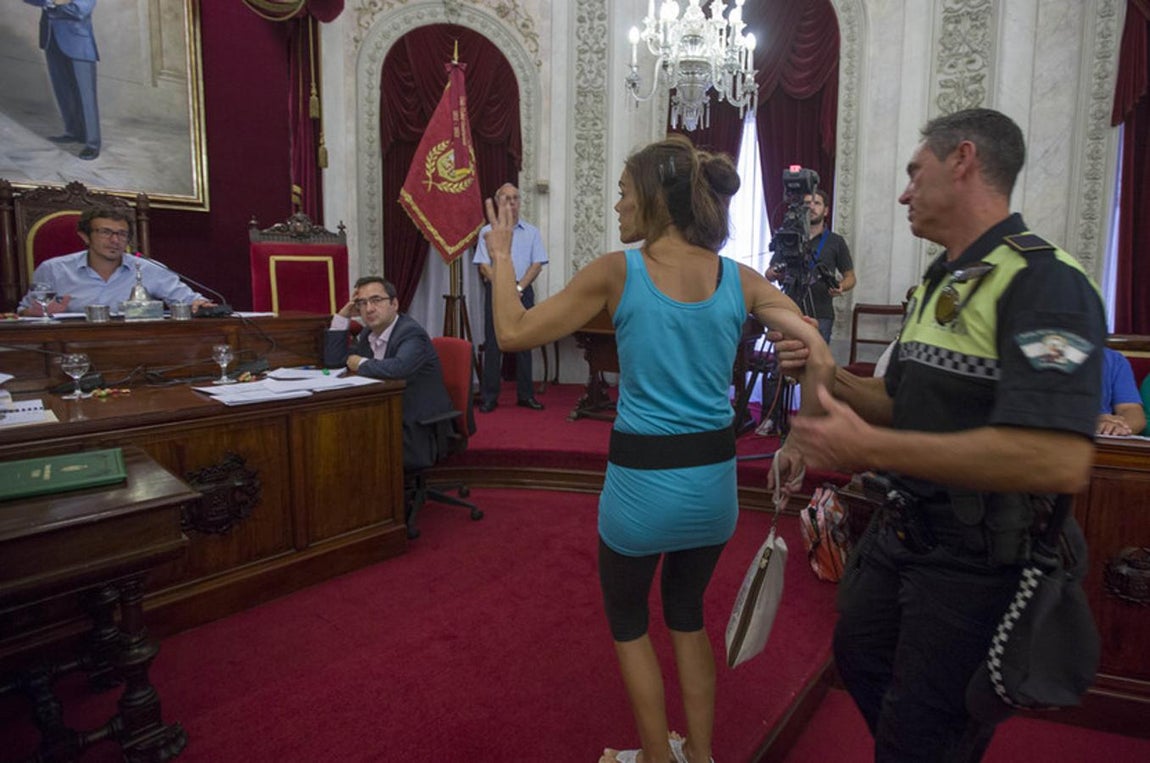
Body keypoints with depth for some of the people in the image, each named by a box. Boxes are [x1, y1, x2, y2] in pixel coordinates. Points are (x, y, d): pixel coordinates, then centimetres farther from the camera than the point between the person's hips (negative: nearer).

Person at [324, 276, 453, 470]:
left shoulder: (411, 333, -18)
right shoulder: (368, 333, 10)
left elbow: (400, 367, -37)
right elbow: (333, 360, 10)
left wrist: (361, 364, -18)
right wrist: (343, 315, 3)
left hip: (419, 433, -8)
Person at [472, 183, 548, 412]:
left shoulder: (531, 232, 9)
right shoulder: (487, 231, 5)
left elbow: (537, 264, 2)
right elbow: (484, 266, -2)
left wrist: (518, 287, -10)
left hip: (523, 292, 2)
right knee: (493, 344, -1)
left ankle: (525, 394, 11)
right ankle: (489, 396, 4)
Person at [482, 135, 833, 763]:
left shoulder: (616, 272, -12)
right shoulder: (739, 280, -2)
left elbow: (513, 333, -7)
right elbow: (820, 358, -6)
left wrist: (502, 254, 6)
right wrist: (799, 445, 3)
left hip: (642, 480, -4)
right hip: (714, 479, 5)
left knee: (627, 619, 23)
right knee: (687, 612, 29)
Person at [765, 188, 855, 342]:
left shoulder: (836, 242, 11)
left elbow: (850, 277, 13)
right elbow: (769, 274, 15)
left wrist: (841, 287, -10)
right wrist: (773, 274, -10)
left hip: (820, 316, -1)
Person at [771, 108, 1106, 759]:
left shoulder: (1043, 281, -20)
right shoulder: (936, 284, 9)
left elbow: (1061, 461, -33)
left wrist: (868, 447, -30)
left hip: (974, 562, -8)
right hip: (899, 534, 8)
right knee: (861, 659, 25)